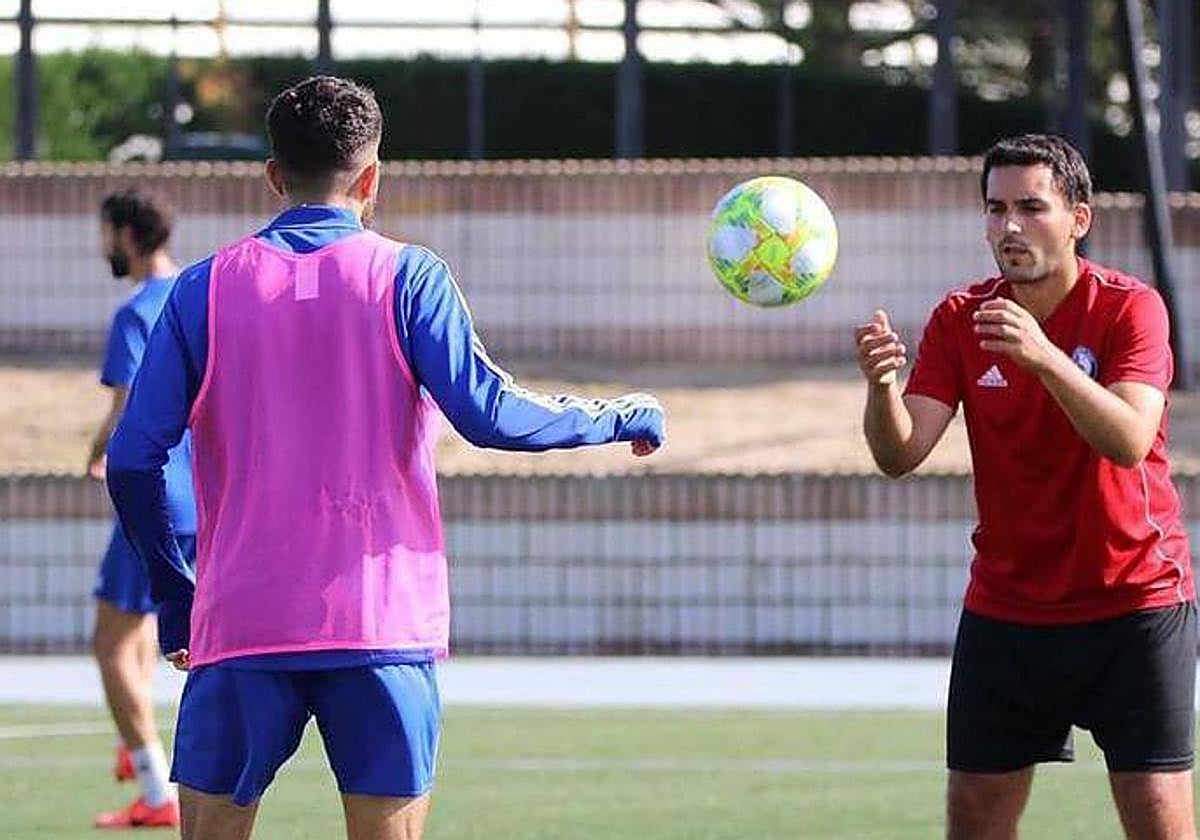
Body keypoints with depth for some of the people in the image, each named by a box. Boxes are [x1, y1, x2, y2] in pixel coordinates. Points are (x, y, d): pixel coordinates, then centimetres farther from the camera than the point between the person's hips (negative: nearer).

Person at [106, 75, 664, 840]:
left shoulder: (207, 287, 6)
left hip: (240, 625, 1)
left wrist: (174, 595, 14)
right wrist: (618, 419, 5)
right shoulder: (407, 277, 0)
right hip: (385, 625, -1)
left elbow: (133, 460, 2)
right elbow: (488, 413, -10)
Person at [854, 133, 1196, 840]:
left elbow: (1130, 441, -26)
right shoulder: (961, 319, 0)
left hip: (1134, 601, -4)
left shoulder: (1130, 308, -10)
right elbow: (900, 455, -9)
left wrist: (1046, 357, -40)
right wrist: (882, 386, -31)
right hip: (1005, 611, 4)